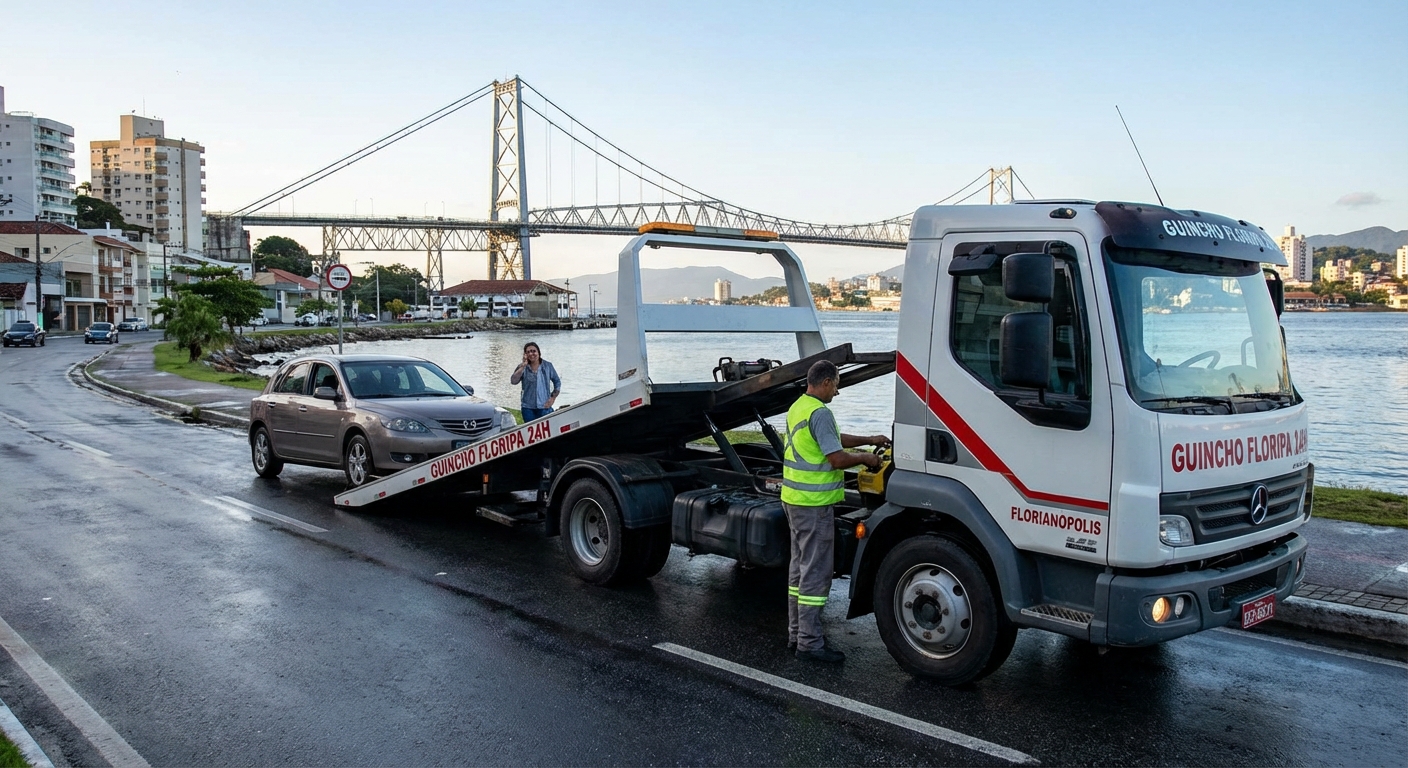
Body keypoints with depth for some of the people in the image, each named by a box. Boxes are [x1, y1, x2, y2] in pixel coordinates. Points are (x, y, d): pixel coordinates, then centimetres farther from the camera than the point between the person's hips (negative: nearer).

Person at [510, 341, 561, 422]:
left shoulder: (547, 366, 4)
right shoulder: (522, 367, 2)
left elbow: (557, 382, 12)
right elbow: (513, 381, -13)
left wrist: (553, 398, 2)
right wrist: (523, 366, -16)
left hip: (545, 407, 0)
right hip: (528, 409, 0)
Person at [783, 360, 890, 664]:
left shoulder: (798, 408, 13)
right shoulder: (820, 413, -19)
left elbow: (833, 438, 23)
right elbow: (838, 458, -22)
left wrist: (869, 440, 21)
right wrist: (865, 458, -4)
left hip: (794, 499, 10)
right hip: (814, 503, -10)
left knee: (800, 565, 17)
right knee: (816, 571, -5)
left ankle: (796, 632, 25)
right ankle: (810, 642, 0)